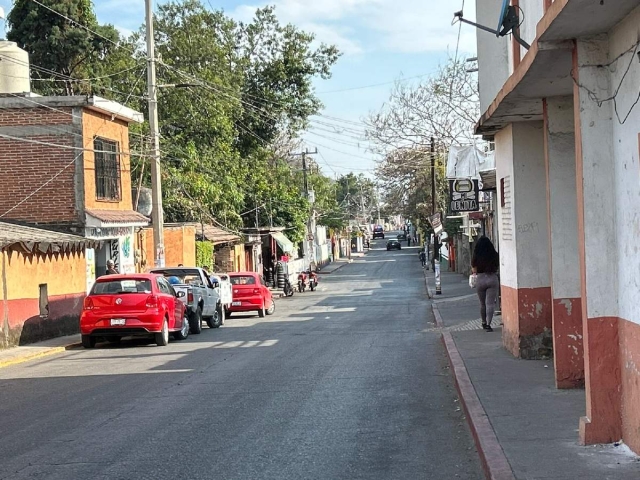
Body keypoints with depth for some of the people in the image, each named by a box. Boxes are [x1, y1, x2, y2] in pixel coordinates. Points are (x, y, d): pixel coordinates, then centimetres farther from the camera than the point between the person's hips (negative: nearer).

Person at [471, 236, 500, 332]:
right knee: (490, 303, -2)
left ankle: (484, 323, 29)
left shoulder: (476, 257, -7)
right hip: (493, 279, 0)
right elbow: (498, 268, 6)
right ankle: (488, 324, -13)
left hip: (480, 280, 0)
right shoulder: (495, 255, -3)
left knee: (482, 303, 16)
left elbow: (474, 270, -3)